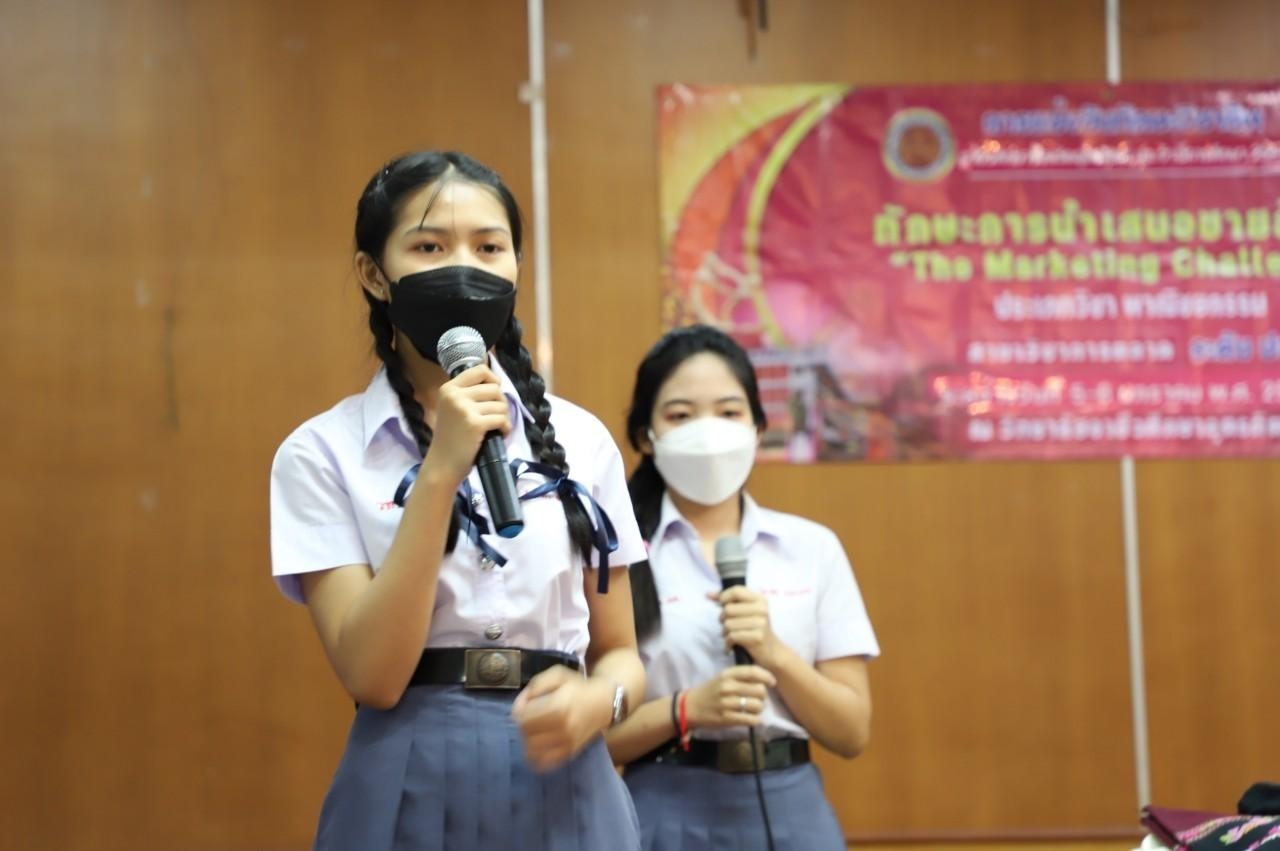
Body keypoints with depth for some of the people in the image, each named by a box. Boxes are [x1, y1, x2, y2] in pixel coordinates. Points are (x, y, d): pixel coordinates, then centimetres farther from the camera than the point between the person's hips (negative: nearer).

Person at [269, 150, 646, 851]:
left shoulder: (580, 438, 5)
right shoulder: (324, 451, -4)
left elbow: (619, 651, 10)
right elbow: (372, 676, -14)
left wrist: (599, 699, -12)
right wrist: (441, 470, -19)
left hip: (566, 789, 3)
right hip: (412, 792, -2)